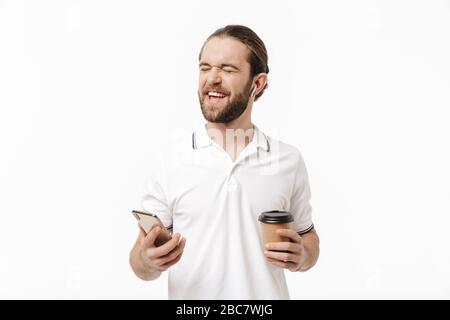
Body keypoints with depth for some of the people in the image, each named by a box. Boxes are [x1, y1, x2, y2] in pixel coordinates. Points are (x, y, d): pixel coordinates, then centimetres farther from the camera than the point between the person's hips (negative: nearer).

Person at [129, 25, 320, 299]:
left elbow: (308, 237, 5)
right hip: (190, 293, -1)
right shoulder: (170, 163, -11)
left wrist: (302, 255, -16)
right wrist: (146, 260, -26)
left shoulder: (289, 160, -7)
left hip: (268, 294, 1)